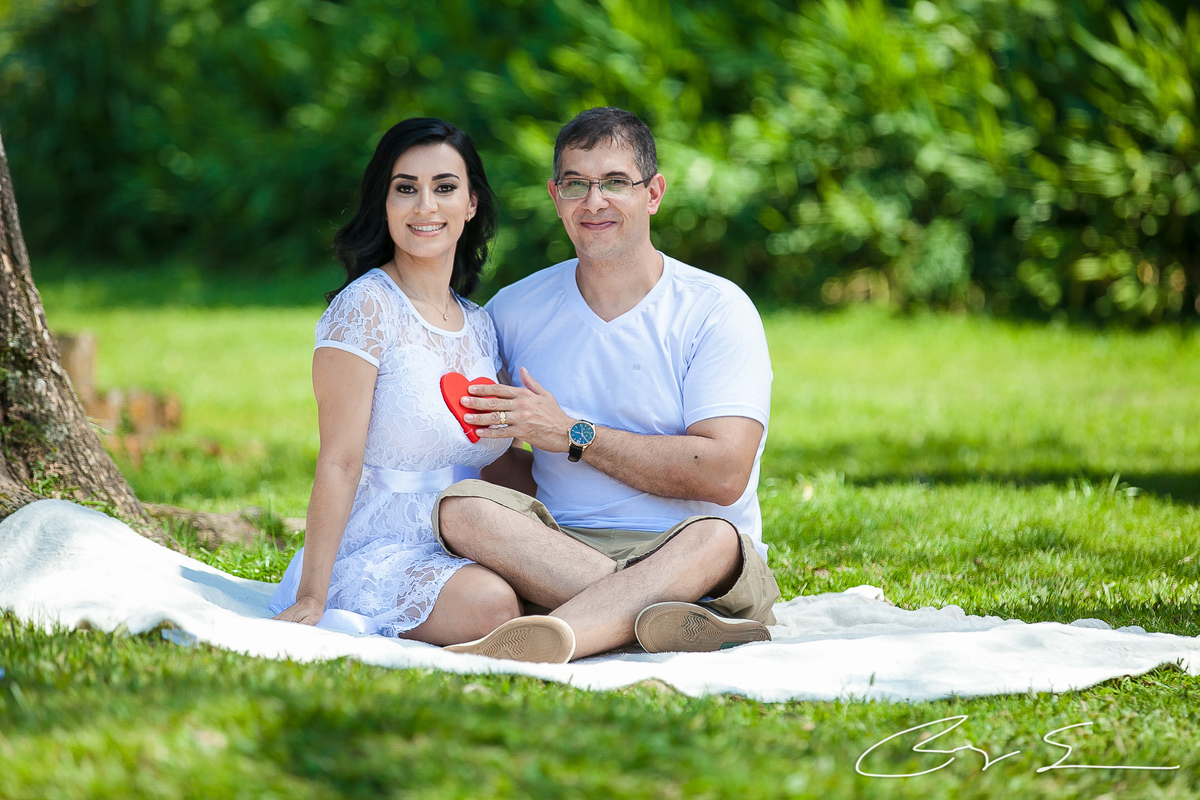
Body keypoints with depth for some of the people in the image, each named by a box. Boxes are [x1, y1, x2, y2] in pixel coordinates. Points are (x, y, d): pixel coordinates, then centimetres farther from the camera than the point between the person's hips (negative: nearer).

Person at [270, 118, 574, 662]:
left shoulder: (481, 327, 14)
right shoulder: (366, 307, -7)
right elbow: (340, 463, -13)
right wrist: (310, 599, -19)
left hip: (456, 559, 7)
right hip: (371, 558, -7)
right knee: (492, 606, -35)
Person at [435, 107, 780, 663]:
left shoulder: (716, 309, -1)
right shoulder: (515, 310, 11)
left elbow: (724, 474, -11)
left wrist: (573, 435, -11)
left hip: (679, 553, -3)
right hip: (558, 547, 3)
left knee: (714, 539, -37)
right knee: (462, 507, -27)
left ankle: (535, 645, -55)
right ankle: (666, 621, -41)